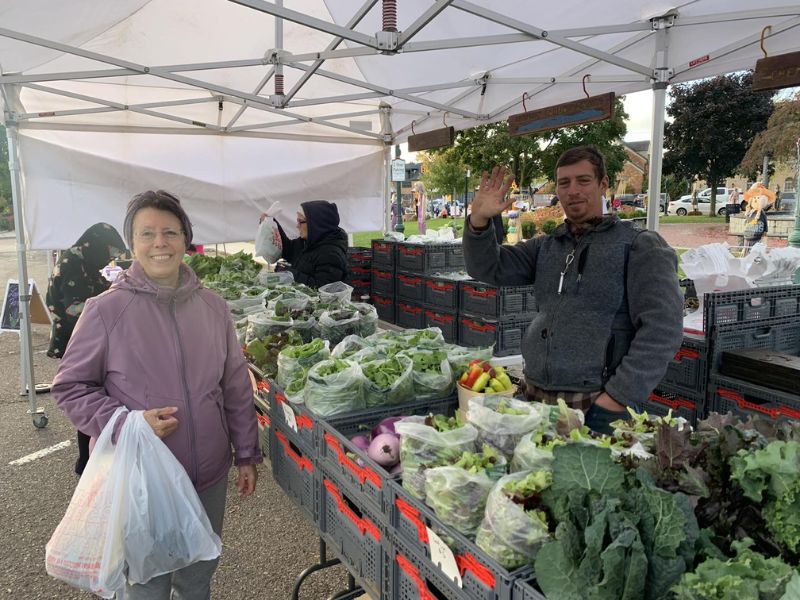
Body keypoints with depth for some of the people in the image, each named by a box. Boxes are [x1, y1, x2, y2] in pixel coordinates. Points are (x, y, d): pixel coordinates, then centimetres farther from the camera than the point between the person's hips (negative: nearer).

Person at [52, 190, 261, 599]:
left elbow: (236, 386, 5)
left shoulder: (212, 306, -1)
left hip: (210, 476, 4)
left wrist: (247, 455, 9)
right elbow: (70, 387, -5)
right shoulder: (106, 310, -12)